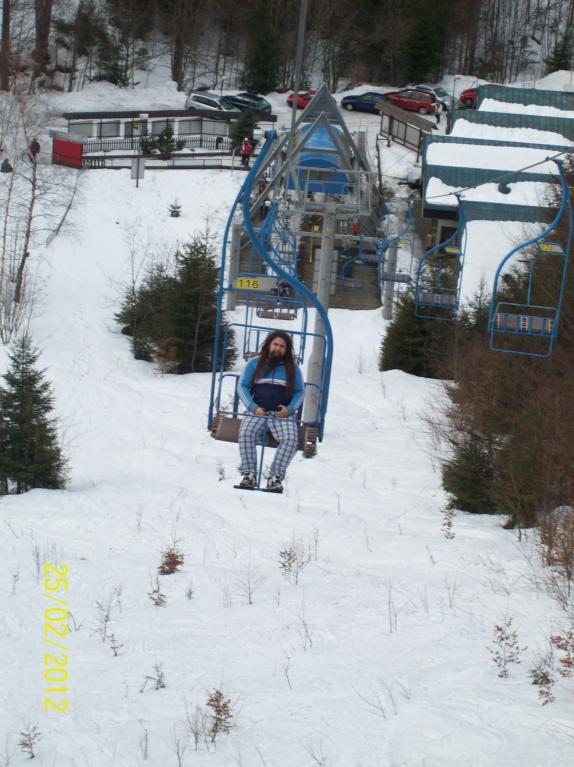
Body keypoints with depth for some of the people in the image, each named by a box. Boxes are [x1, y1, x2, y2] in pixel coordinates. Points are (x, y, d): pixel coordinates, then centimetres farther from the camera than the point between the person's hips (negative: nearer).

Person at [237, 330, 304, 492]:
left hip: (283, 414, 0)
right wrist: (253, 407, -6)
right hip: (258, 412, 0)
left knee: (291, 439, -29)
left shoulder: (292, 368, 12)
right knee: (246, 433, -31)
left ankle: (275, 477, -25)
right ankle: (249, 475, -25)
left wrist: (290, 409, -6)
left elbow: (300, 391, 14)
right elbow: (242, 386, 9)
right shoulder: (255, 363, 11)